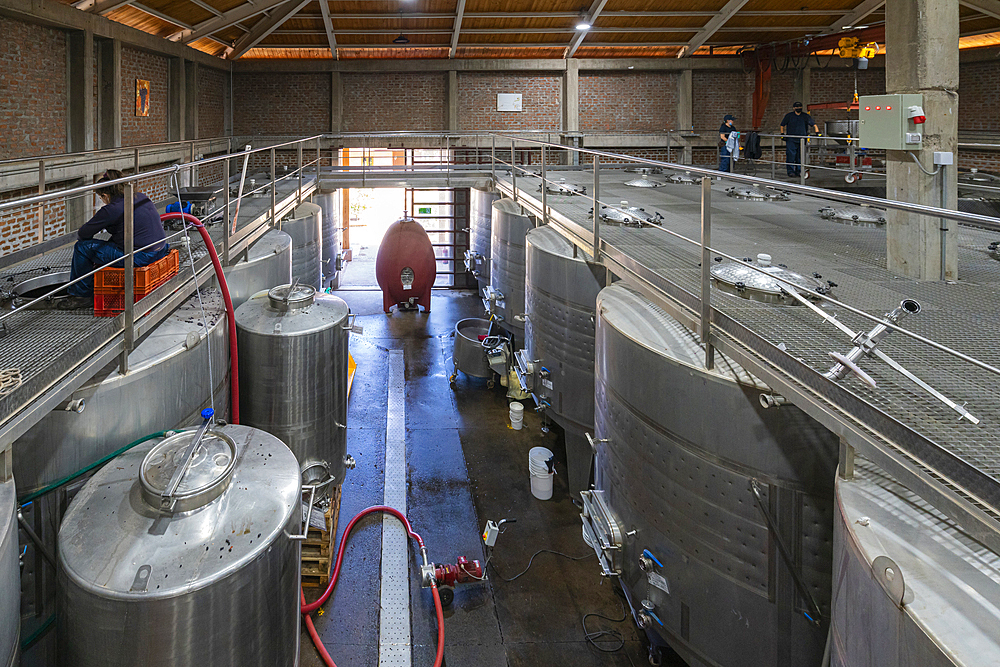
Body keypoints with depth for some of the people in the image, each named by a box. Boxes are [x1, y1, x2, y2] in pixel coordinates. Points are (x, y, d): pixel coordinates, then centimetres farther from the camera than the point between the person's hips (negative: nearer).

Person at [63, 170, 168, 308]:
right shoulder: (140, 197, 10)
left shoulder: (111, 210, -13)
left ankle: (83, 295, 16)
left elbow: (83, 234, -6)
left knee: (82, 247, 1)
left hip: (140, 257, -9)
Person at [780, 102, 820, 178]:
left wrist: (817, 132, -10)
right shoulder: (789, 116, 3)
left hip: (801, 139, 2)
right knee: (791, 154, -8)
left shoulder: (805, 116, 5)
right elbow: (782, 125, 12)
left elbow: (814, 124, 5)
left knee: (800, 155, 3)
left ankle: (799, 171, 11)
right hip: (791, 139, -2)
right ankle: (790, 171, -3)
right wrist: (782, 134, 1)